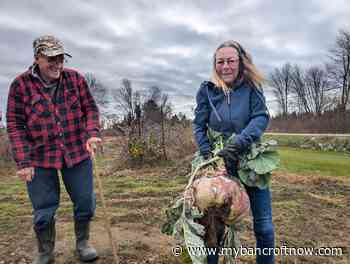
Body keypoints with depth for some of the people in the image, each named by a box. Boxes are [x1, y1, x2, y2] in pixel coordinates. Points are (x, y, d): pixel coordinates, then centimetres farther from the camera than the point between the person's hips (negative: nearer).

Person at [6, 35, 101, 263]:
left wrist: (92, 133, -16)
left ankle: (82, 243, 37)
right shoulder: (20, 84, -5)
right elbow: (15, 124, -5)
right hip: (40, 160, -1)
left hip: (78, 153, 2)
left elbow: (90, 108, 3)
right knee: (44, 211, 10)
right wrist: (23, 161, -10)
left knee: (85, 203, 11)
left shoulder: (75, 78, 0)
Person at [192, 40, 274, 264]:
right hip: (219, 163, 0)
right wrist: (208, 155, -16)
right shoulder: (207, 90, -1)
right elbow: (199, 126, -2)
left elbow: (261, 118, -14)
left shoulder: (251, 88, -1)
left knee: (264, 226, 8)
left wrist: (236, 145, -28)